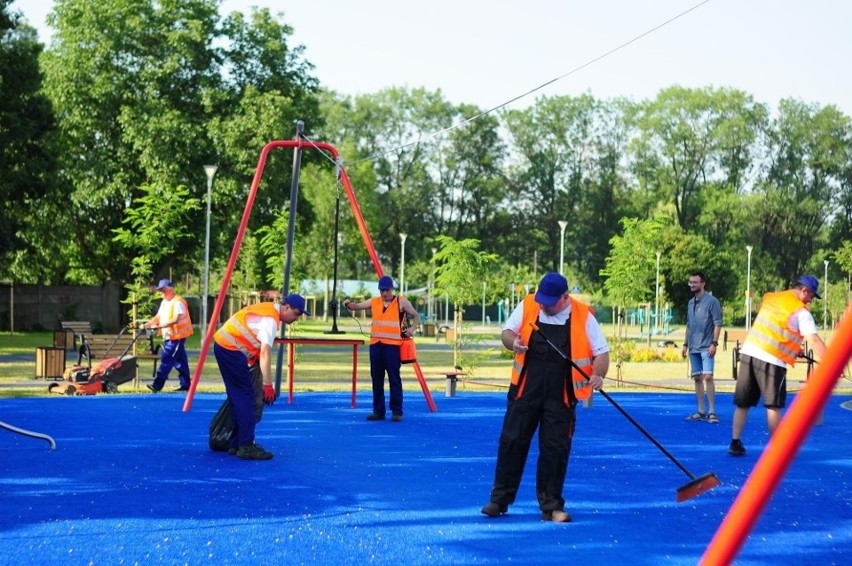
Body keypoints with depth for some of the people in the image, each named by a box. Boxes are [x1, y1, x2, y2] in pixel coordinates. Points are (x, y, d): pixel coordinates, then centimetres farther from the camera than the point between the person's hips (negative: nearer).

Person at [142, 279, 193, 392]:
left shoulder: (178, 302, -15)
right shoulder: (164, 302, 15)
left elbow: (175, 320, -24)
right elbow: (158, 317, 14)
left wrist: (160, 326, -30)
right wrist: (146, 325, 0)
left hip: (177, 336, -9)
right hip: (169, 336, 9)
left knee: (166, 359, -12)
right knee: (180, 361, 11)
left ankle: (157, 385, -14)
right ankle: (185, 385, 15)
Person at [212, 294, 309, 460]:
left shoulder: (268, 310, 13)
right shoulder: (270, 319, -18)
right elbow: (265, 353, -23)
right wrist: (268, 385, -23)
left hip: (224, 345, 10)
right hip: (230, 349, -10)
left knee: (238, 396, 13)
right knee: (246, 396, -8)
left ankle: (236, 443, 17)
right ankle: (246, 446, -9)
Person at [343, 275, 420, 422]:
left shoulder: (402, 302, 4)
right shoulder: (373, 302, 13)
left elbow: (416, 316, 12)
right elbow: (357, 306, 5)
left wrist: (412, 329, -6)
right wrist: (349, 304, -18)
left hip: (393, 345, -4)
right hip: (376, 344, 4)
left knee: (394, 378, -5)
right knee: (376, 379, 6)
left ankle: (397, 411, -1)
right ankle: (378, 411, 12)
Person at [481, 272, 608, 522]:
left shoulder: (583, 316, -3)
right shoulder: (527, 305, 1)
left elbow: (601, 351, -1)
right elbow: (506, 332, 10)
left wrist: (598, 375, -21)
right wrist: (513, 342, -14)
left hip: (561, 394, -1)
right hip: (526, 389, 1)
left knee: (556, 449, 3)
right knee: (512, 441, 4)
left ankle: (551, 506, 14)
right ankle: (500, 498, 16)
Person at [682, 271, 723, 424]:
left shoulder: (711, 301, -6)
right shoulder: (690, 303, 15)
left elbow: (717, 324, -9)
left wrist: (714, 343, -16)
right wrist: (685, 344, 18)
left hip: (706, 347, -7)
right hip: (693, 348, 7)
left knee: (707, 377, -14)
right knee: (697, 378, 7)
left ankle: (711, 412, -11)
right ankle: (701, 411, 12)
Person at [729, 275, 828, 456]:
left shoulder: (770, 297, 14)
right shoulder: (801, 312, -6)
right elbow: (814, 341, -14)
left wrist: (792, 348, 29)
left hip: (748, 352, 6)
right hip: (771, 360, -6)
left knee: (743, 403, 11)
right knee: (773, 406, 2)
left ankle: (735, 443, 13)